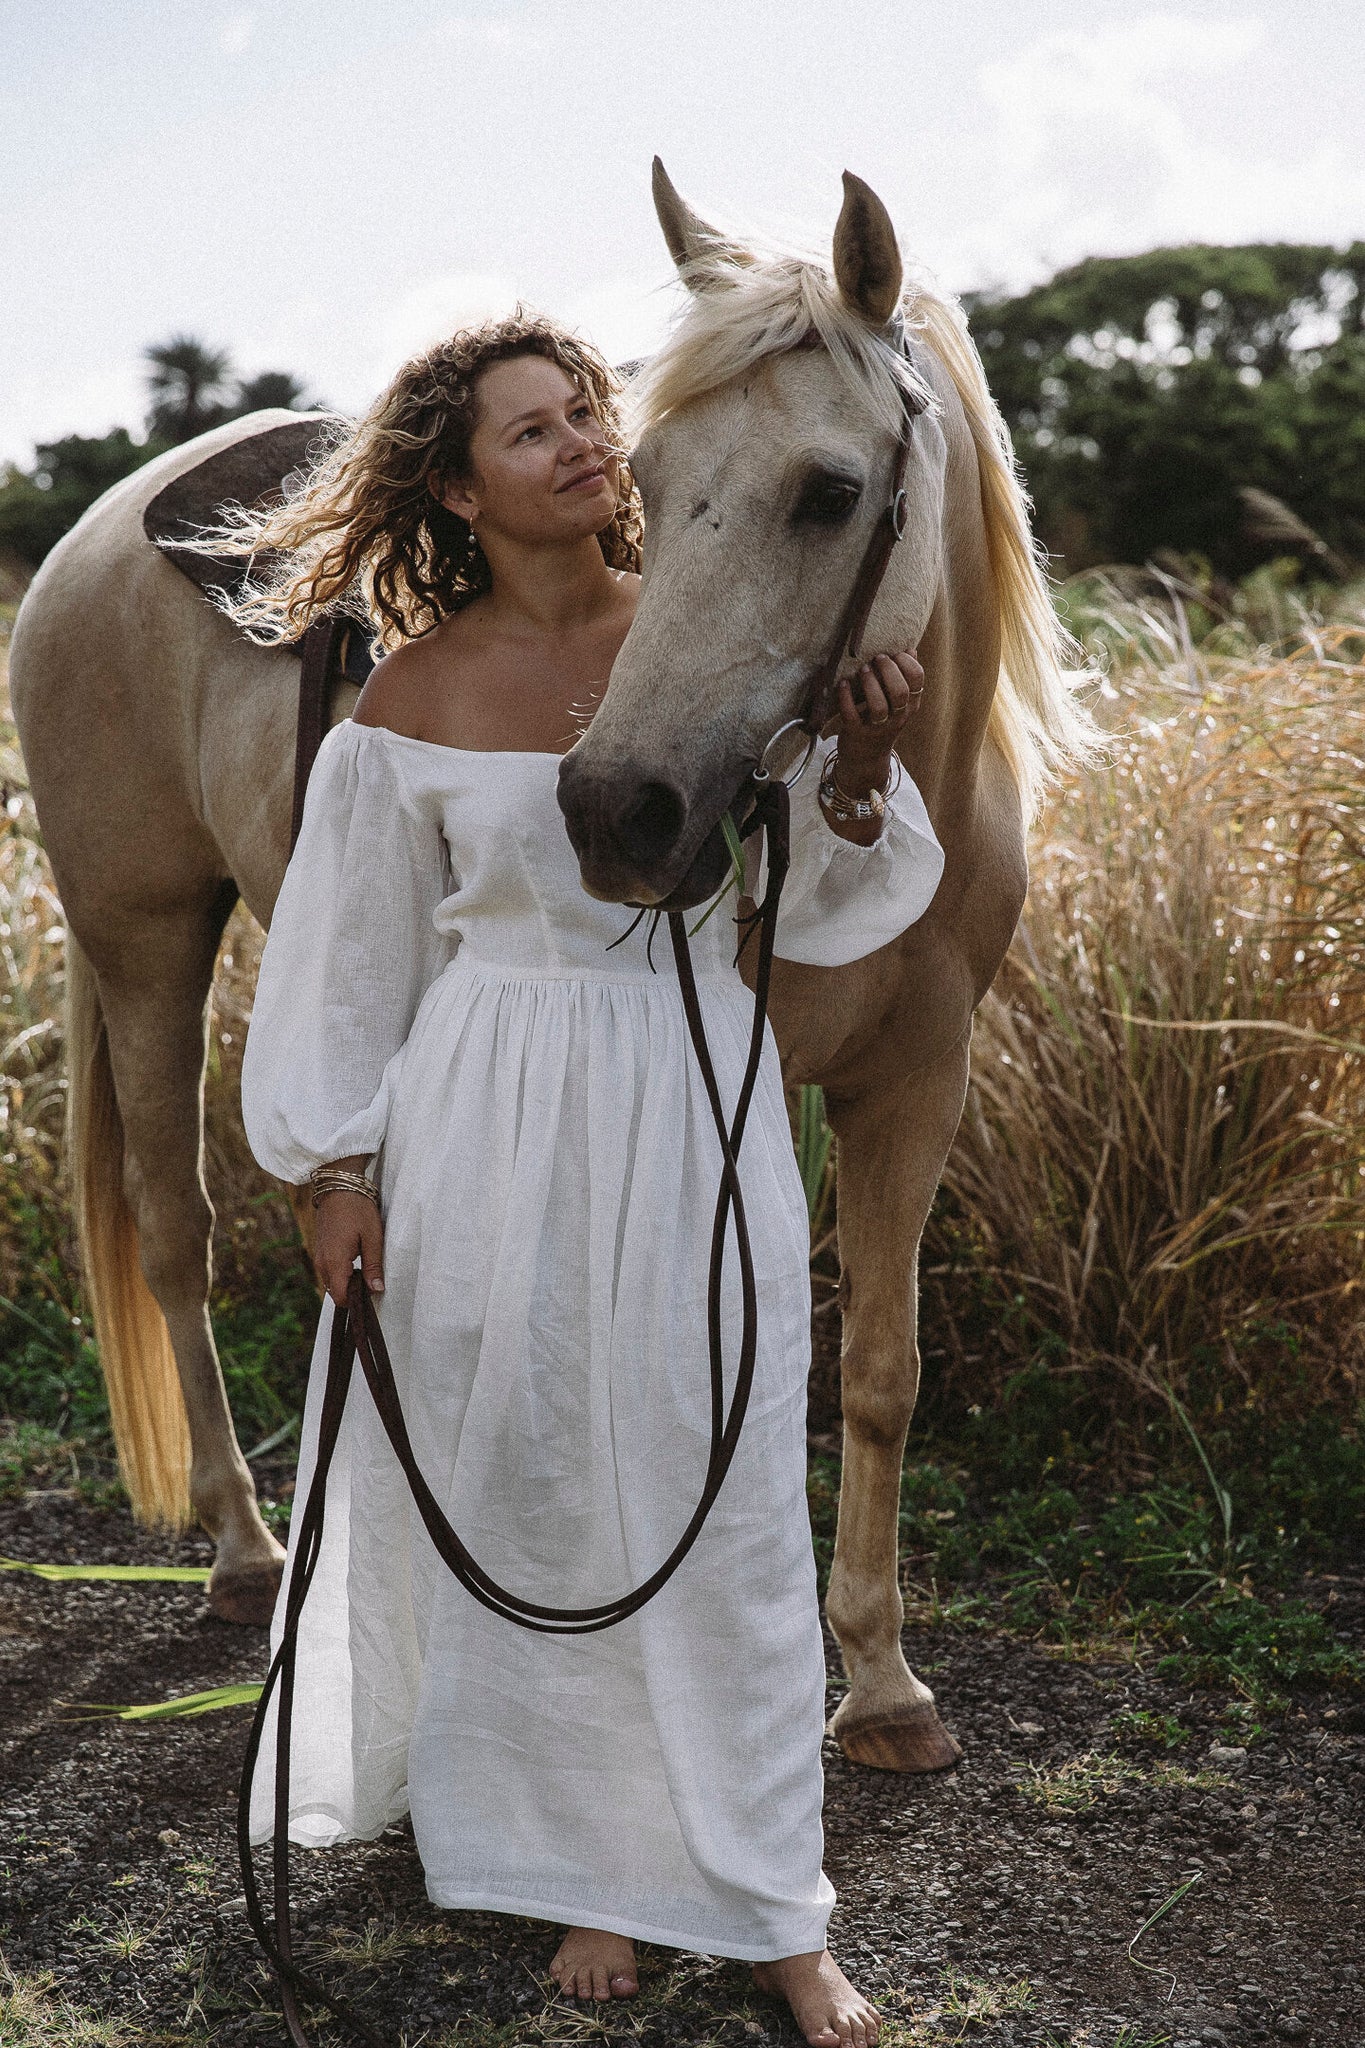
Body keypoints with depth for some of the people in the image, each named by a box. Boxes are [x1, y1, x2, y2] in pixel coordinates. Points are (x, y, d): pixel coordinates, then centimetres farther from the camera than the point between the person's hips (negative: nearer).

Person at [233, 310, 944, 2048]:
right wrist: (338, 1165, -1)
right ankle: (580, 1865, 30)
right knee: (520, 1491, 10)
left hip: (694, 1108, 1)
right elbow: (361, 953, 3)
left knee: (720, 1493, 5)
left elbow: (803, 903, 3)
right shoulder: (416, 699, -4)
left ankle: (762, 1901, 20)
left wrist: (861, 773, -15)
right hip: (493, 1127, 0)